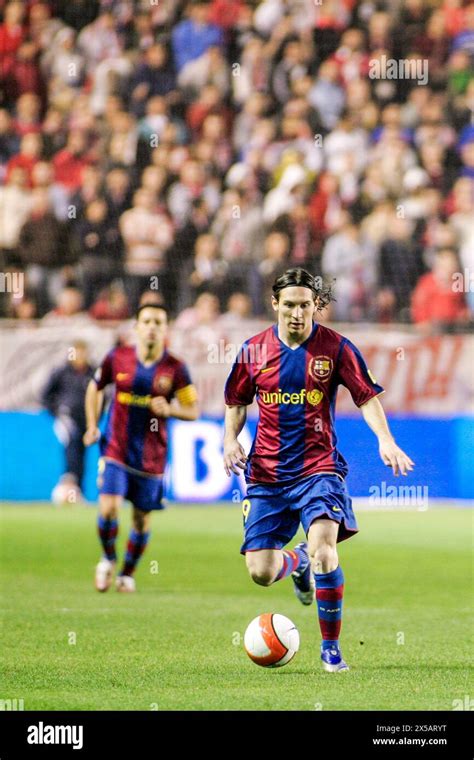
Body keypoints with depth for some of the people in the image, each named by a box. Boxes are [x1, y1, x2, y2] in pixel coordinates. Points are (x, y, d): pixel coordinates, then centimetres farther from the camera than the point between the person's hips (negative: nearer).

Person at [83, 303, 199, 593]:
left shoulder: (175, 369, -7)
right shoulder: (117, 358, -4)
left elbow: (193, 409, -1)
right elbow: (95, 387, 14)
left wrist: (169, 409, -21)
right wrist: (93, 426, 7)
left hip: (152, 457, 0)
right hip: (116, 449, 0)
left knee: (142, 519, 8)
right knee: (108, 509, -15)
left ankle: (128, 573, 31)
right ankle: (108, 559, 14)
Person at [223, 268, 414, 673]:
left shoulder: (335, 347, -3)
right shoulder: (255, 350, 3)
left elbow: (367, 396, 1)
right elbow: (237, 403, 16)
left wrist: (385, 439, -14)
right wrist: (231, 439, -2)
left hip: (318, 467, -2)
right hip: (266, 472, 3)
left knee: (323, 549, -26)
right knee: (260, 572, -3)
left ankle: (331, 646, -9)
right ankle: (298, 562, 36)